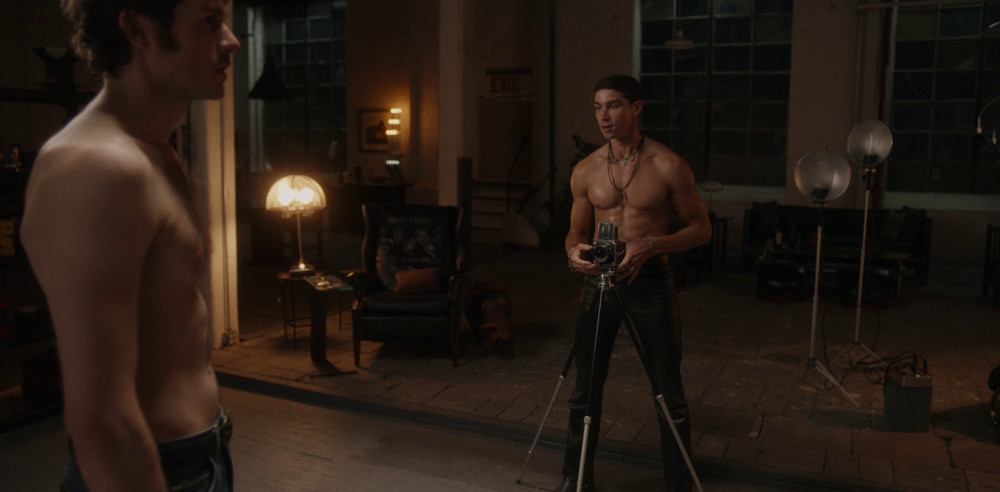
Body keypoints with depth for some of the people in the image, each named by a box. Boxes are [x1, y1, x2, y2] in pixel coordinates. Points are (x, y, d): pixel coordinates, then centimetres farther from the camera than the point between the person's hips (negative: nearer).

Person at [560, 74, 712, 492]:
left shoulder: (668, 166, -7)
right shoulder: (585, 171, 4)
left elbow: (701, 228, -3)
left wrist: (650, 245, -19)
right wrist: (574, 251, -11)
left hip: (650, 282, -3)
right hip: (599, 281, 3)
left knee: (669, 395, 5)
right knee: (585, 390, 10)